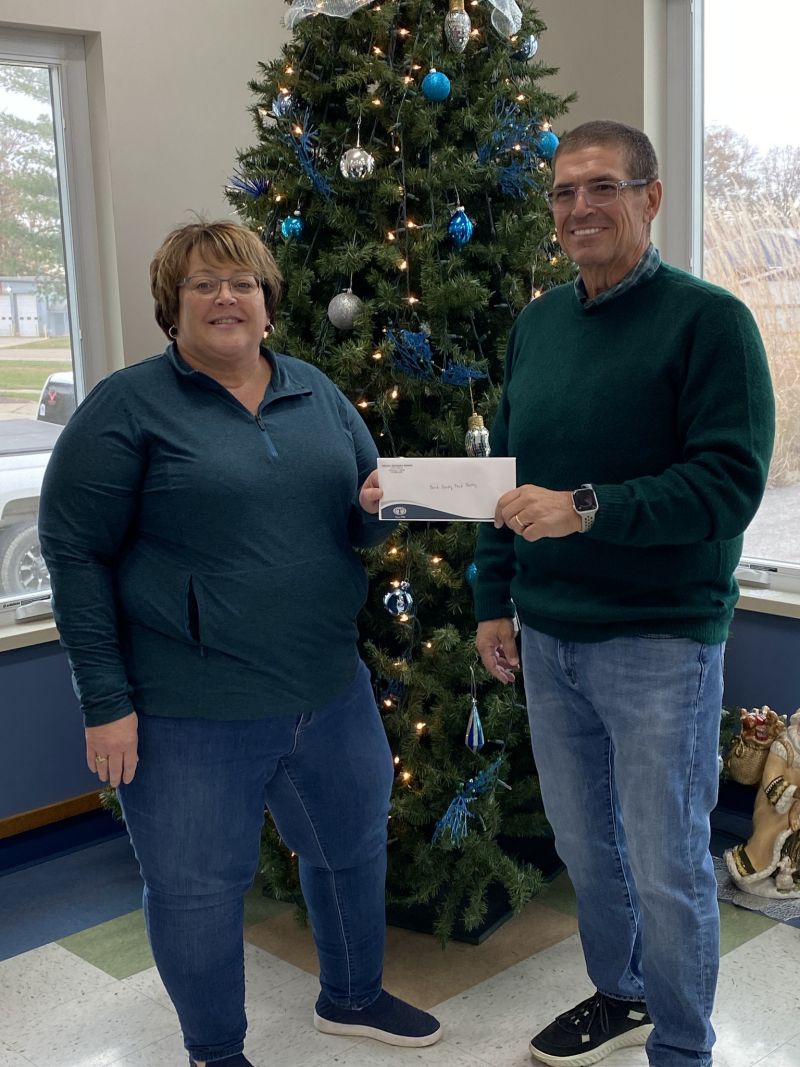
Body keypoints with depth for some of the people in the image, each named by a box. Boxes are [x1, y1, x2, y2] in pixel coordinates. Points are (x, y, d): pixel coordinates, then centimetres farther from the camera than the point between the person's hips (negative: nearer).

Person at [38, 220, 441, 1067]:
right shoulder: (127, 406, -9)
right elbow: (75, 553, -11)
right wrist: (106, 701, -14)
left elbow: (357, 525, 15)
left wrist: (375, 506, -11)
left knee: (353, 847, 21)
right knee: (195, 884, 10)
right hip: (191, 710, -5)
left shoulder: (316, 393, 7)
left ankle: (352, 997, 48)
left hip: (329, 690, 6)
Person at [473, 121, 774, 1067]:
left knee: (667, 865, 6)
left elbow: (731, 480, -18)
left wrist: (586, 509, -27)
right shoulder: (537, 324, 9)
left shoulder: (708, 320, -11)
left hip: (659, 641, -6)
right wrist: (494, 597, 12)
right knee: (582, 840, 21)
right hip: (547, 634, 6)